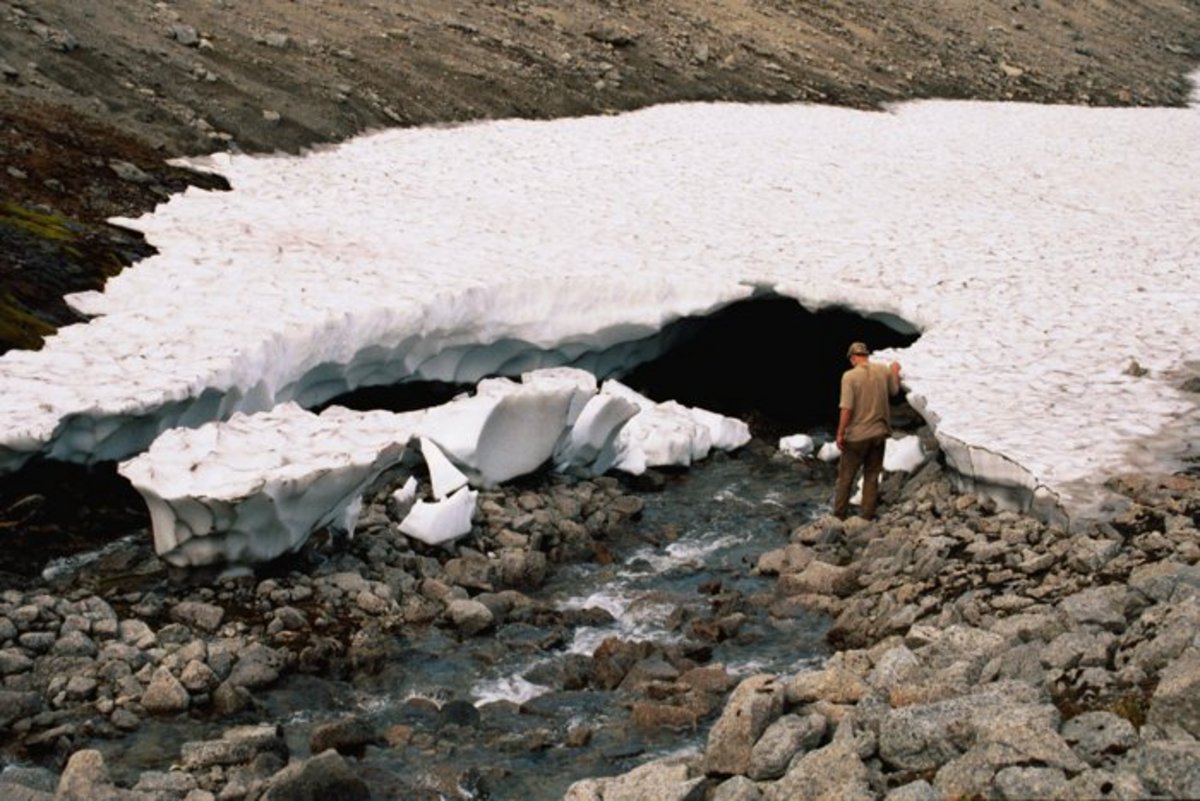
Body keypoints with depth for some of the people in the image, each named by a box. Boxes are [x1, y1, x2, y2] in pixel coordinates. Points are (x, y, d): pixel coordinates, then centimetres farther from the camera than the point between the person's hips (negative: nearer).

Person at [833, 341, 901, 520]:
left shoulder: (850, 376, -16)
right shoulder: (884, 371, -2)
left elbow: (846, 408, -20)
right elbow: (894, 390, 18)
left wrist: (840, 433, -12)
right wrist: (895, 373, 36)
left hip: (856, 435, -4)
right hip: (878, 432, 4)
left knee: (846, 476, 9)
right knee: (872, 476, 12)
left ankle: (839, 515, 14)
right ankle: (868, 516, 14)